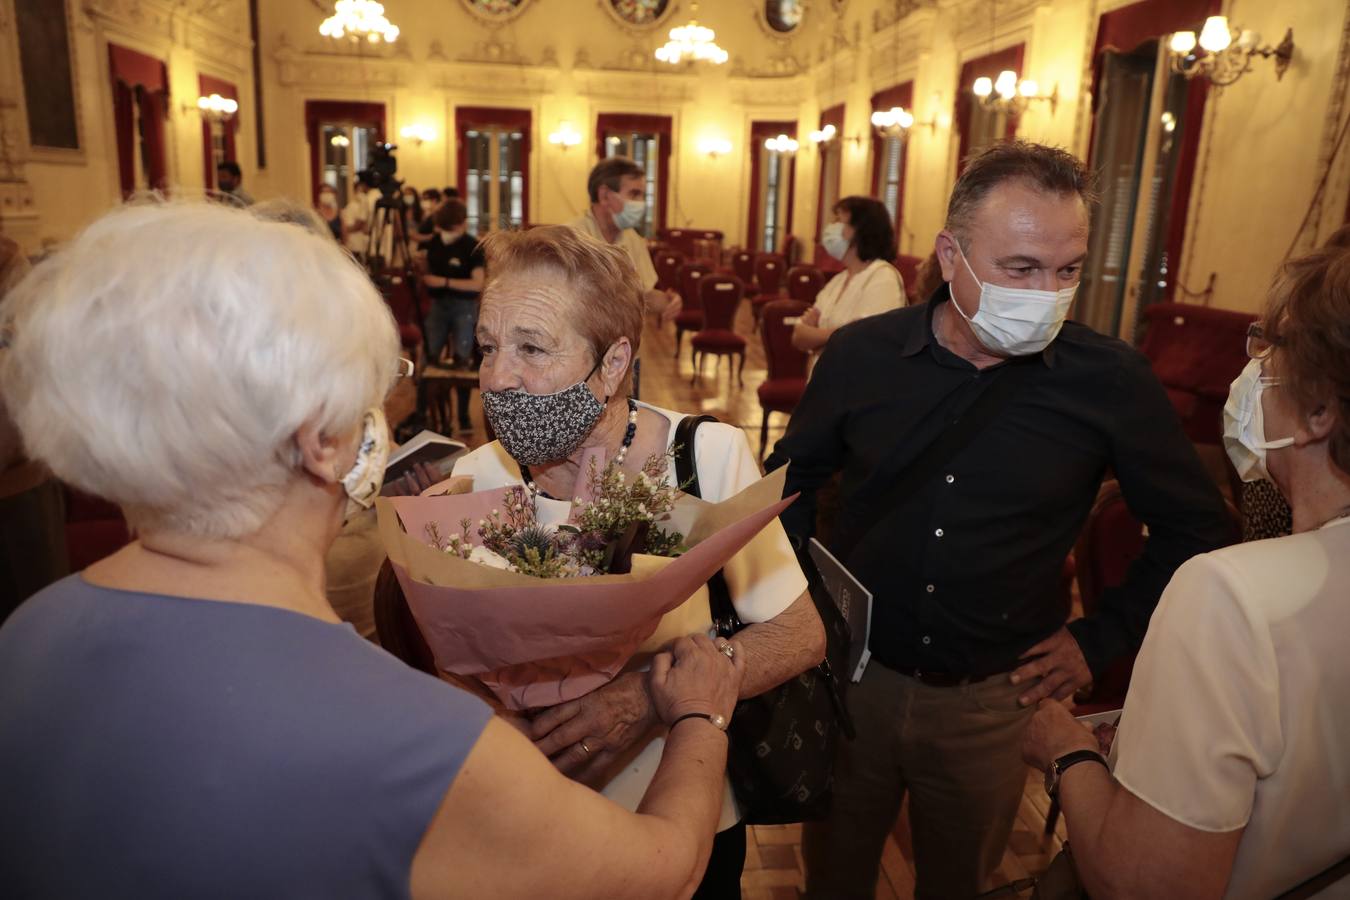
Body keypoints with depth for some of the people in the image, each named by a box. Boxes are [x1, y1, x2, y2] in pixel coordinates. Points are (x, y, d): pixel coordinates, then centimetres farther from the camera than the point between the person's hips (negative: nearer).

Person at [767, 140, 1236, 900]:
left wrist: (1102, 641, -2)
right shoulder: (861, 353, -10)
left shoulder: (1113, 380, -13)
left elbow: (1196, 531, 1)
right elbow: (793, 479, 5)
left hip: (996, 698, 0)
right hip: (851, 674, 1)